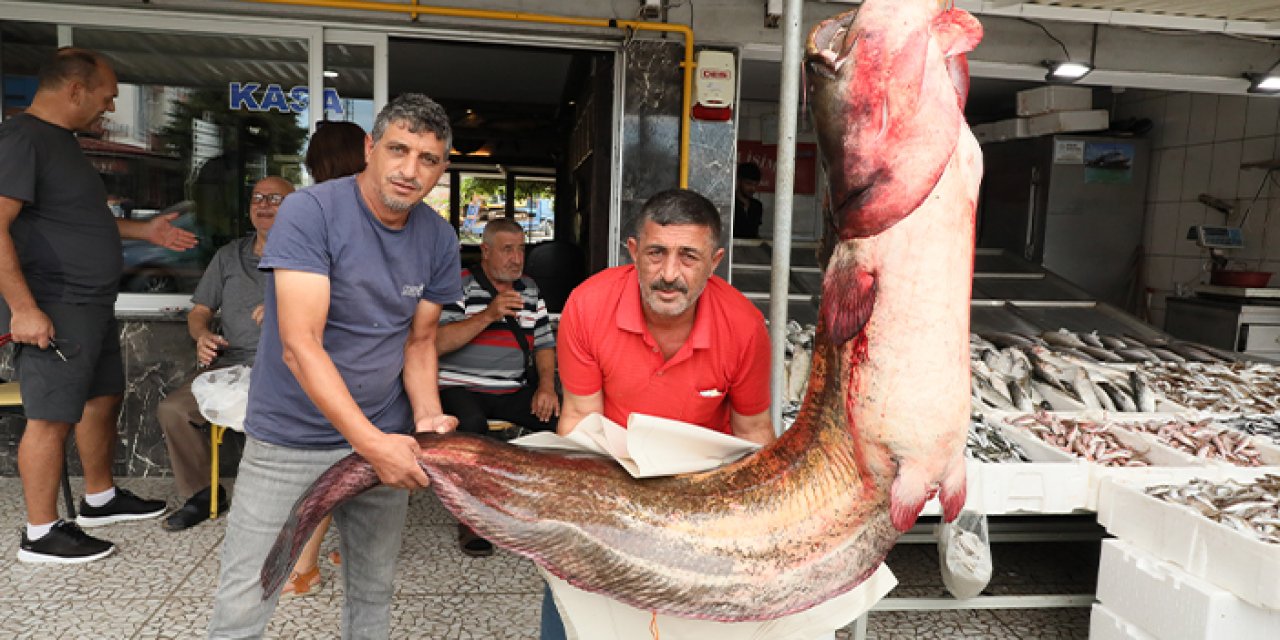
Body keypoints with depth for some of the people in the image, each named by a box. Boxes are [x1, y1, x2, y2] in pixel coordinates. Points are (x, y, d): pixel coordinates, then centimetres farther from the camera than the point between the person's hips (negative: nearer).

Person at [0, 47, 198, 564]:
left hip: (92, 306, 10)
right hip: (53, 311, -10)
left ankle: (100, 499, 34)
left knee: (103, 399, 18)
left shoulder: (61, 141, 16)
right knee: (52, 416, -2)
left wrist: (143, 231, 22)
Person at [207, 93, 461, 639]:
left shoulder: (439, 240, 0)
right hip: (289, 440, -4)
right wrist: (371, 442, -27)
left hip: (384, 438, 4)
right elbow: (300, 345, -23)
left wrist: (427, 414, -10)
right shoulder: (309, 213, -16)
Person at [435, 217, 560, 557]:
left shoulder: (529, 290, 16)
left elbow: (544, 343, 16)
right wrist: (488, 315, -19)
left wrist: (546, 385, -2)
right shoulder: (460, 285, -2)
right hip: (461, 388, -4)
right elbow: (437, 343, -13)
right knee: (472, 424, -36)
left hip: (515, 391, 5)